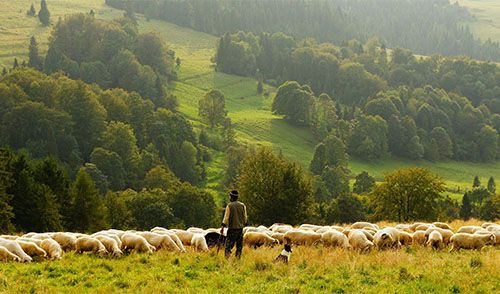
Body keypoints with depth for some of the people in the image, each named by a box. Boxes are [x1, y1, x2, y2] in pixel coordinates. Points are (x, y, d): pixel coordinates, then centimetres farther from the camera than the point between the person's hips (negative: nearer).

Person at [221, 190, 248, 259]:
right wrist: (244, 224, 23)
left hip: (232, 228, -3)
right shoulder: (242, 206, 3)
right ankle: (238, 258, 6)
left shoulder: (229, 206, -7)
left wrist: (222, 227, -5)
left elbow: (226, 217, -8)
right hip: (240, 228, 3)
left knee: (229, 245, -2)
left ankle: (227, 258, -15)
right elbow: (245, 218, 8)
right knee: (239, 246, 9)